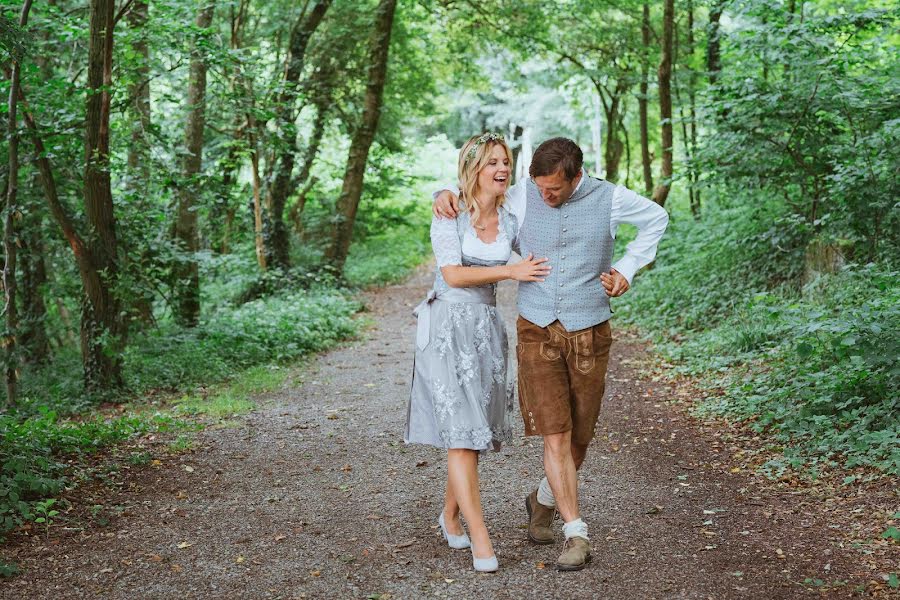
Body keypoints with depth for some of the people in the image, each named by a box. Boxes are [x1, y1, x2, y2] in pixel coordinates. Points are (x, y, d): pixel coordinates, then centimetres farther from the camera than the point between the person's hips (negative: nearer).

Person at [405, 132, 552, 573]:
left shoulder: (510, 221, 7)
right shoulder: (449, 215, -6)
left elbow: (542, 258, 14)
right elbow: (452, 273, -15)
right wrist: (511, 271, -18)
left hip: (486, 329, 5)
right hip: (447, 326, -5)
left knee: (474, 426, 9)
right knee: (461, 427, -11)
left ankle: (450, 514, 29)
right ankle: (480, 536, -10)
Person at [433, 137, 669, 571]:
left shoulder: (609, 198, -4)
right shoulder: (521, 197, -3)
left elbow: (656, 219, 15)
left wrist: (627, 270, 6)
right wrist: (446, 194, -11)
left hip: (589, 335, 1)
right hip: (538, 333, -1)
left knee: (578, 439, 10)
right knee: (556, 436, -11)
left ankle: (543, 500, 38)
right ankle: (577, 535, -3)